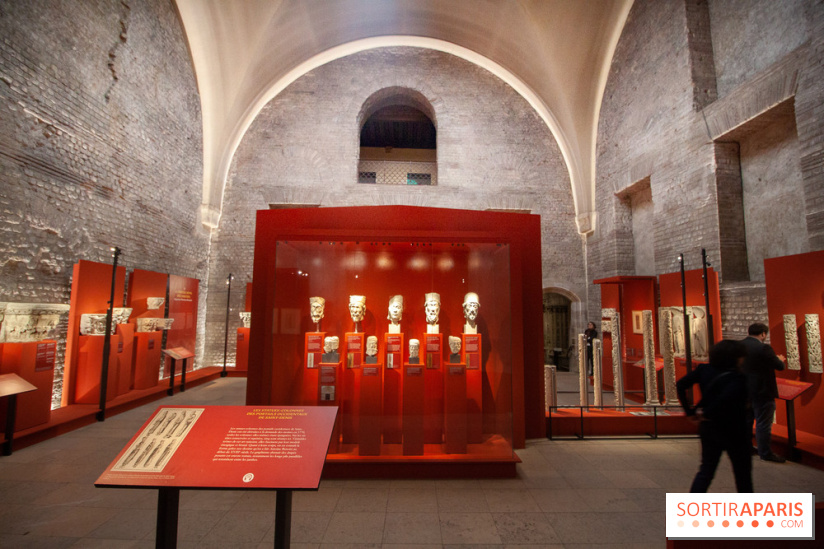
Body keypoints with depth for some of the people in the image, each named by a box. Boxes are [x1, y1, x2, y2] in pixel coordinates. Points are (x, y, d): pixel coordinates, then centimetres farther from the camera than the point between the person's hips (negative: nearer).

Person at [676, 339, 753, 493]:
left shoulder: (704, 370, -3)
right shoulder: (738, 378, -18)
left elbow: (680, 385, -5)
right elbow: (726, 399, -34)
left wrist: (690, 411, 0)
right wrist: (707, 413, -18)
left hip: (707, 428, 5)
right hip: (732, 431, -4)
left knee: (706, 470, 12)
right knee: (743, 471, 19)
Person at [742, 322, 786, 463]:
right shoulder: (763, 348, -20)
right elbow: (779, 366, -12)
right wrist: (780, 359, 10)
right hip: (762, 392, -7)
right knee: (763, 423, 4)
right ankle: (765, 453, 14)